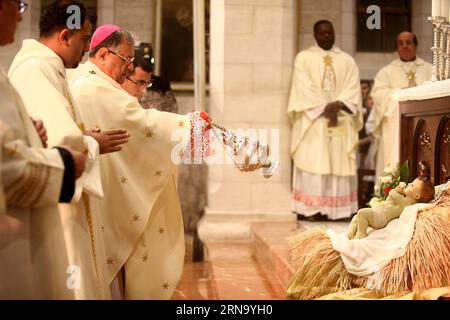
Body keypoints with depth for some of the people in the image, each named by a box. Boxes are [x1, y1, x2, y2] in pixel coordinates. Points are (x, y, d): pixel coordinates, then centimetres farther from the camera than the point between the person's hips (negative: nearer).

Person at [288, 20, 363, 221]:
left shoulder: (347, 61, 16)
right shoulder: (304, 58, 8)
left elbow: (352, 89, 4)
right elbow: (304, 88, -4)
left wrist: (338, 105, -14)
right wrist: (324, 108, -14)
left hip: (341, 122, 3)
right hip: (312, 122, -2)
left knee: (339, 165, -2)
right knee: (311, 165, -7)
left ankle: (337, 211, -1)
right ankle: (308, 210, -7)